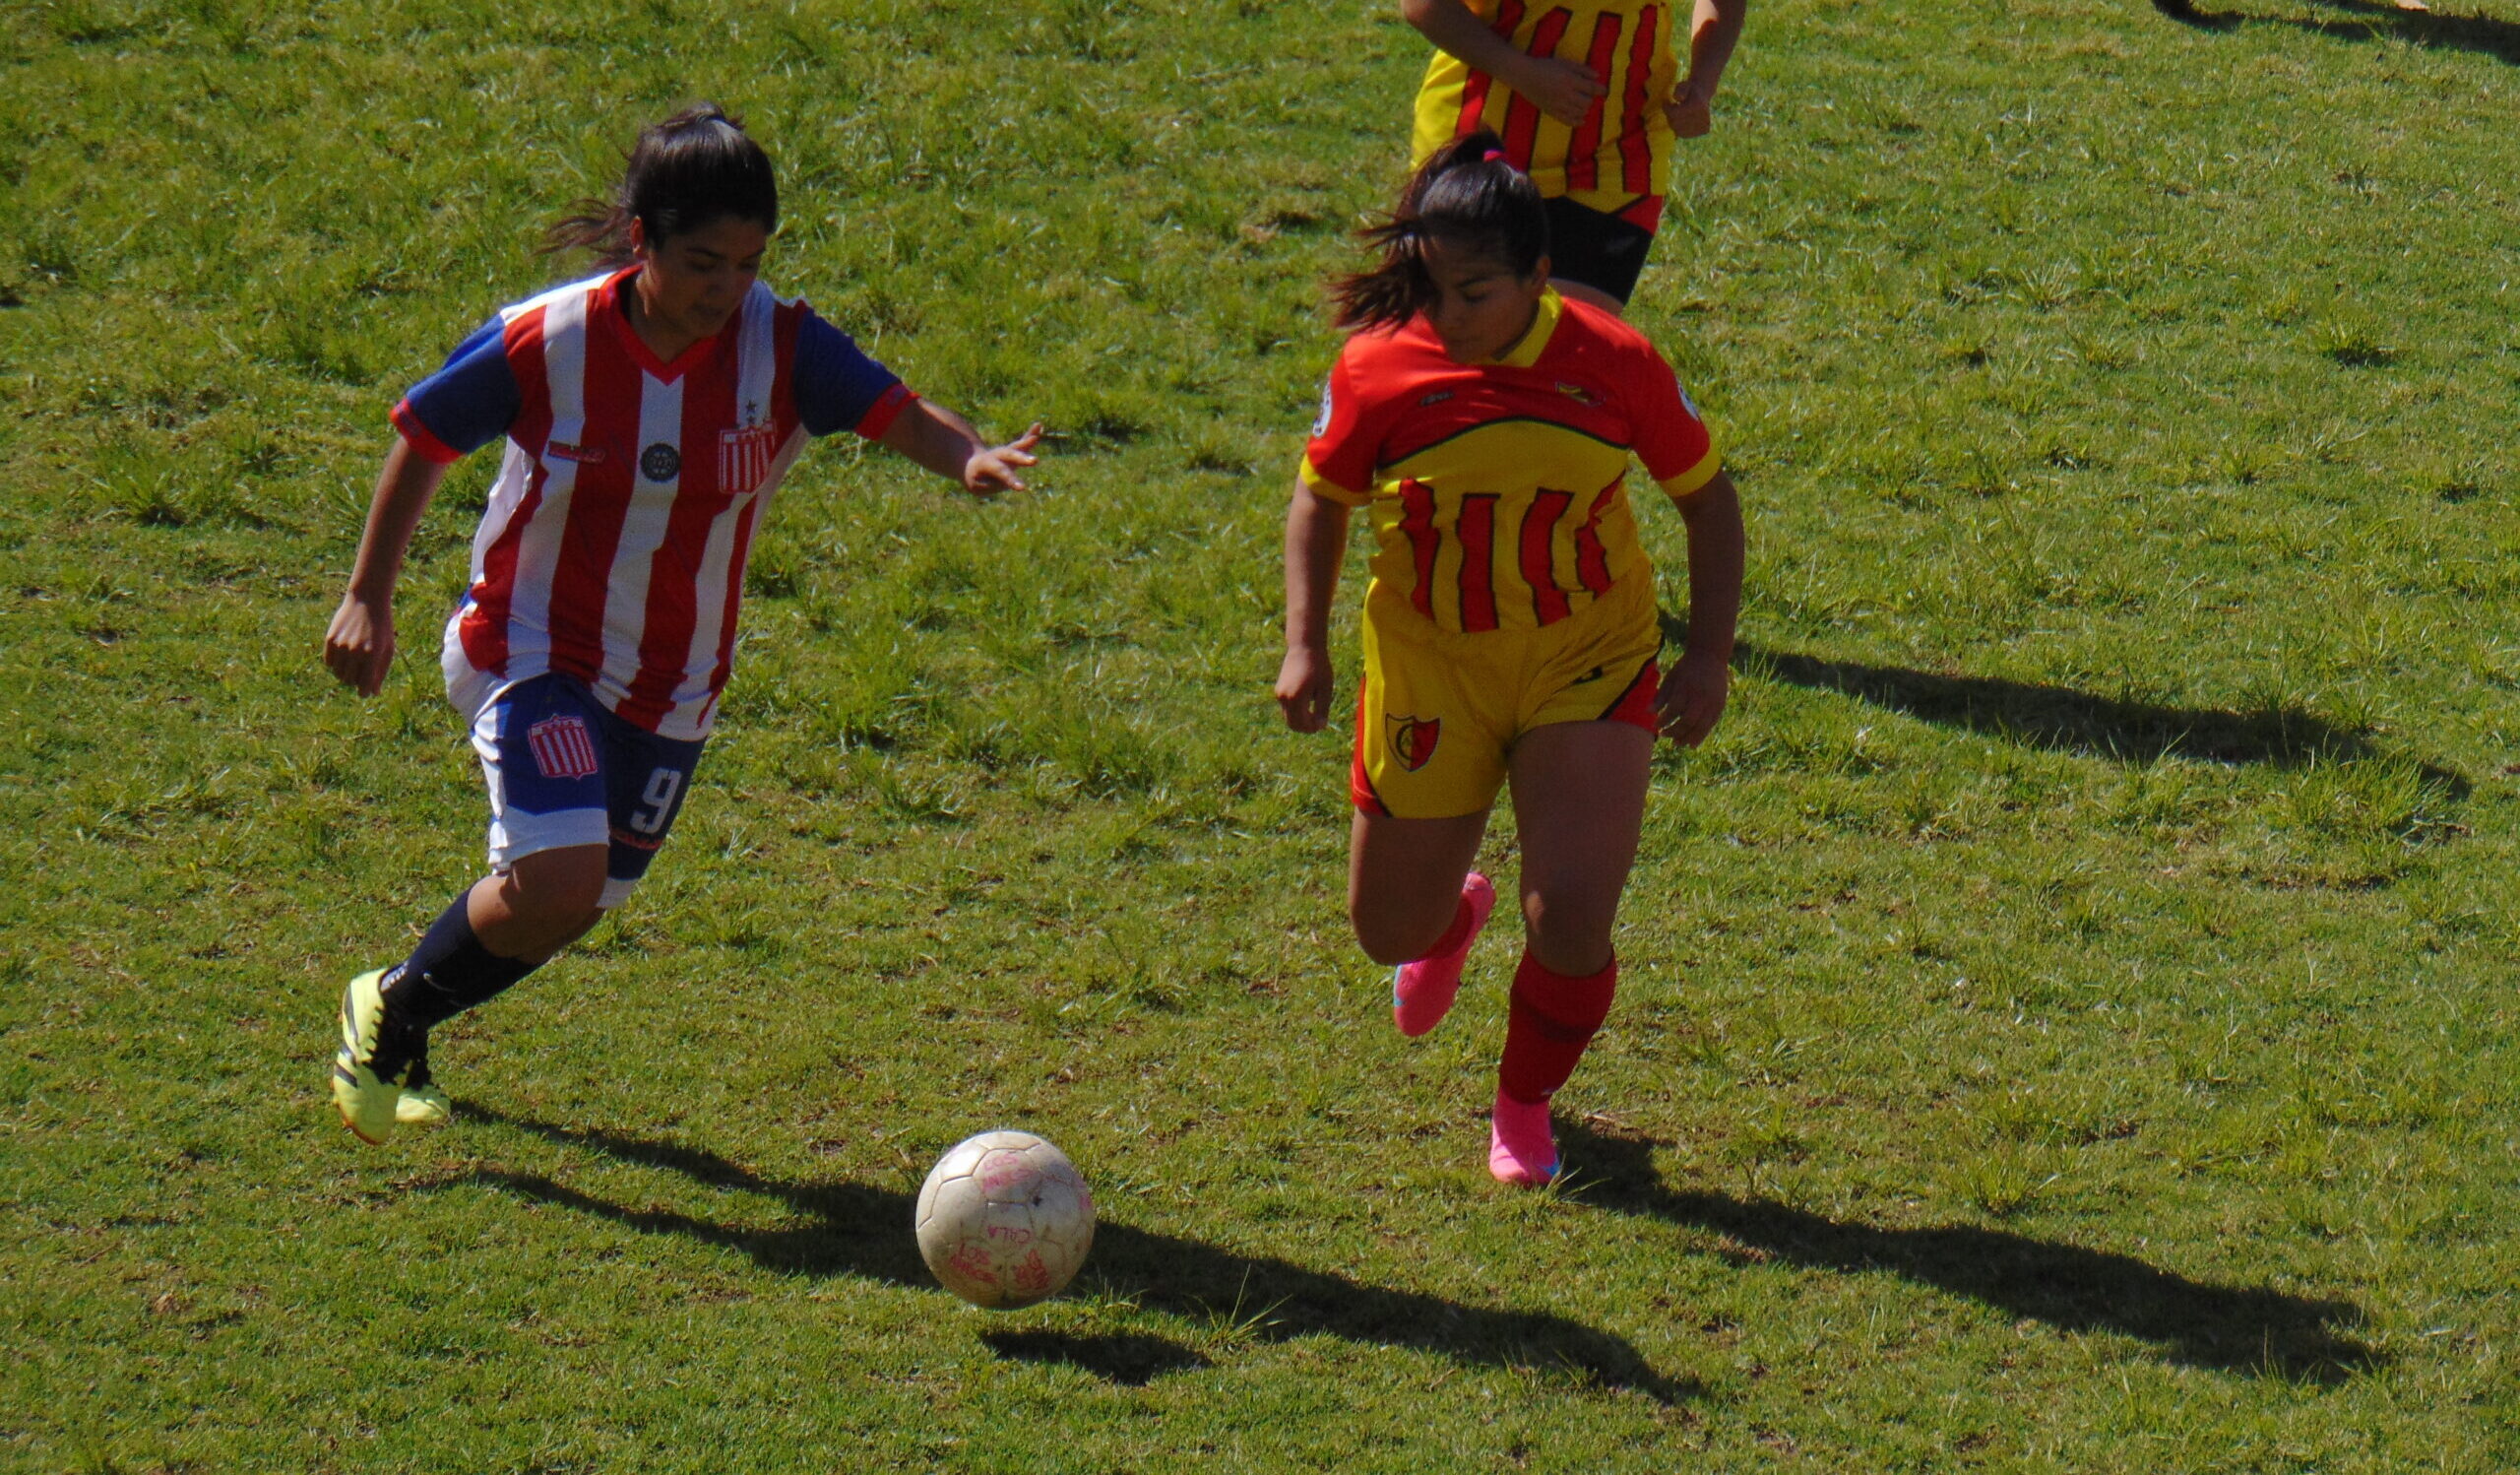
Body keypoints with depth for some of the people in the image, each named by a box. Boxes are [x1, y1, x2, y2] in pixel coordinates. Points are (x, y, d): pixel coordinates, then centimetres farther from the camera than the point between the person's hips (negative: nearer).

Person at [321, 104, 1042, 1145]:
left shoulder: (780, 348, -14)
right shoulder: (543, 344, -19)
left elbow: (896, 414, -24)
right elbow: (423, 441, -5)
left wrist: (970, 458, -47)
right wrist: (368, 599, -1)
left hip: (673, 686, 4)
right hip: (532, 653, -4)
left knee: (577, 903, 13)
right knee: (558, 883, -22)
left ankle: (407, 1017, 42)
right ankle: (389, 1011, 6)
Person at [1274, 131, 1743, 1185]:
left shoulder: (1613, 364, -13)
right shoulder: (1378, 368, -13)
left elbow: (1705, 496, 1)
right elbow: (1321, 500, 5)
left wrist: (1709, 655, -7)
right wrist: (1305, 645, -6)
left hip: (1587, 664, -1)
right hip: (1428, 669, 1)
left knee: (1571, 919, -17)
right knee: (1388, 931, 10)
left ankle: (1525, 1108, 14)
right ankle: (1453, 916, 52)